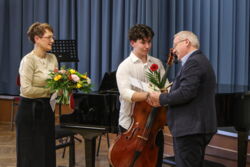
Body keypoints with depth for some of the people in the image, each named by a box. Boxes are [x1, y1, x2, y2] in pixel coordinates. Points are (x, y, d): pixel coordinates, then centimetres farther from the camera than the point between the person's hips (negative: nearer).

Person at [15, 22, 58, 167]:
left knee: (48, 154, 11)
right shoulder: (29, 60, -15)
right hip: (30, 111, -7)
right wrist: (49, 91, -18)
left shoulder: (52, 58, 7)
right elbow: (26, 90, -22)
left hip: (47, 109, 7)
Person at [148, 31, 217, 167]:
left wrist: (161, 98, -11)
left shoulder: (193, 62, -14)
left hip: (190, 129, -11)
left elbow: (185, 93, -24)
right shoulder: (200, 60, 19)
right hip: (198, 127, 11)